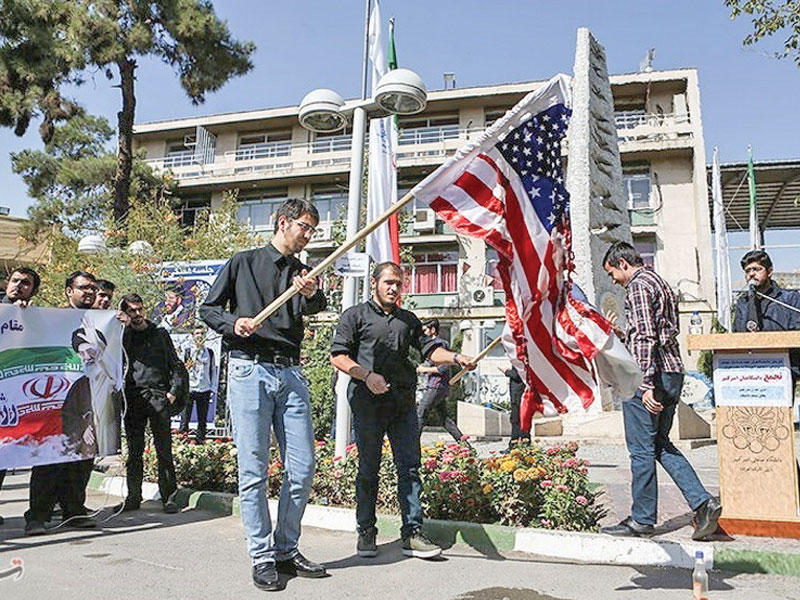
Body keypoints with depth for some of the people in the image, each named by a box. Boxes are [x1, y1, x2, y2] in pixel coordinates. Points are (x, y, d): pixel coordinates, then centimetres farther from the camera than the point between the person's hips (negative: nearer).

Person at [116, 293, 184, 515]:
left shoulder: (160, 334, 11)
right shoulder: (123, 336, 11)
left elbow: (176, 365, 11)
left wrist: (173, 390, 1)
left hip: (159, 397, -1)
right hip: (133, 399, 1)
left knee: (164, 450, -3)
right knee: (134, 451, 8)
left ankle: (169, 498, 1)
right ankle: (133, 497, 16)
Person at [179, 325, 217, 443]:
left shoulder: (210, 352, 10)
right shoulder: (187, 352, 5)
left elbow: (213, 370, 13)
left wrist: (212, 387, 8)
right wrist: (187, 367, -16)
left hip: (205, 390, 2)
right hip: (189, 389, -2)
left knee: (202, 419, 6)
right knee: (185, 417, -4)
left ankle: (200, 440, 14)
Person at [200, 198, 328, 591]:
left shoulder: (303, 274, 16)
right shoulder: (243, 263, 8)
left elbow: (316, 308, -6)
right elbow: (208, 308, 7)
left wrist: (311, 295, -29)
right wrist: (233, 323, -13)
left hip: (290, 374, 4)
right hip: (249, 370, -4)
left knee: (303, 468, 3)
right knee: (253, 470, -2)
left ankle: (287, 550, 19)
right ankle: (262, 557, 9)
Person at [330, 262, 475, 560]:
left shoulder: (408, 319, 22)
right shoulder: (356, 315, 9)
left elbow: (429, 349, 14)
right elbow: (338, 356, 0)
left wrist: (454, 357, -5)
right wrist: (367, 375, -13)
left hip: (403, 403, 4)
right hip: (368, 401, -3)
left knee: (410, 467, 0)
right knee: (368, 468, 4)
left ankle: (412, 533, 5)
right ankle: (366, 532, 16)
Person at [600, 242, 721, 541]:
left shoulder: (638, 286, -10)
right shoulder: (660, 283, 20)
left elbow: (646, 339, -20)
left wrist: (646, 384, -23)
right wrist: (620, 333, 22)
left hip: (648, 375, -10)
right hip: (673, 374, 10)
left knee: (641, 448, 0)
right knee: (661, 444, 16)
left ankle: (642, 519, 9)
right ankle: (703, 502, 8)